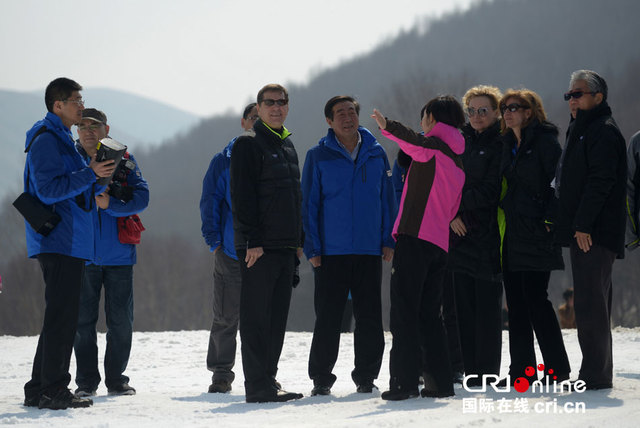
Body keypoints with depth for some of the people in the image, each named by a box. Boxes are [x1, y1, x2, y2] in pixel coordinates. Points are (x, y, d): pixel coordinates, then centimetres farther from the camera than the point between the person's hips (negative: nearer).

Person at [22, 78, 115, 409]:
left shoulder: (61, 139, 22)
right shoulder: (46, 140, -11)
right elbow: (49, 190, -21)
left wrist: (98, 177, 11)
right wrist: (91, 175, -21)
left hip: (70, 242, 11)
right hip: (58, 242, -11)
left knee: (61, 318, 12)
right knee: (61, 317, -11)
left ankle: (40, 390, 15)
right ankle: (53, 390, -10)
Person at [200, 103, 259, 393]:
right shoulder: (224, 161, 5)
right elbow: (210, 201, 3)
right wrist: (214, 239, -7)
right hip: (231, 252, -2)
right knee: (226, 316, -2)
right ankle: (221, 374, 7)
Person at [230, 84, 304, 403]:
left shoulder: (287, 146, 19)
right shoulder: (248, 145, -5)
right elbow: (242, 195, -12)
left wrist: (299, 240, 17)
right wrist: (253, 240, -19)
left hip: (285, 246, 8)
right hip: (258, 246, -8)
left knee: (277, 317, 9)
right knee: (256, 317, -6)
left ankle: (267, 380, 15)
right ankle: (259, 386, -7)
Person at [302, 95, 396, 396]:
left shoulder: (376, 155, 8)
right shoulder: (318, 157, 1)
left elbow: (387, 199, 12)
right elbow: (309, 204, 1)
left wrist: (388, 241, 3)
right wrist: (312, 248, -6)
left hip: (370, 251, 2)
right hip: (331, 252, -2)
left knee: (370, 318, 4)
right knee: (328, 318, -2)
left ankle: (366, 377, 14)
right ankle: (321, 380, 7)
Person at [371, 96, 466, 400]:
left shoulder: (433, 145, -2)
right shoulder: (457, 161, 23)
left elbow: (416, 144, -28)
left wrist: (388, 127, -40)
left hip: (415, 236, -8)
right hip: (440, 243, 8)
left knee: (404, 310, -9)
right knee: (430, 315, 13)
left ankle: (404, 381, -14)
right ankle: (440, 381, 9)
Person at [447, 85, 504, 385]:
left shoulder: (500, 144, -3)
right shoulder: (460, 142, 17)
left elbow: (491, 190, -11)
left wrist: (458, 203, -9)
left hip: (487, 233, -6)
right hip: (460, 232, 6)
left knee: (487, 305, -6)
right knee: (464, 304, 5)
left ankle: (487, 371, -2)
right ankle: (471, 371, 9)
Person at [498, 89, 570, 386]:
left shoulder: (544, 141, -6)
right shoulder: (509, 144, 17)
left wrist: (550, 219, -17)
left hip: (536, 233, -8)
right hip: (512, 233, 8)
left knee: (535, 298, -10)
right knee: (516, 301, 6)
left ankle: (557, 368, -2)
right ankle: (521, 370, 10)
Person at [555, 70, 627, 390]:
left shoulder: (604, 132, -9)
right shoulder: (580, 131, 23)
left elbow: (600, 182, -19)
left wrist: (583, 225, -22)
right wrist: (563, 222, 18)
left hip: (594, 233, -10)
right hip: (582, 232, 10)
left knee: (589, 303, -12)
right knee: (592, 303, 11)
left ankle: (595, 375, -11)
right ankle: (597, 373, 15)